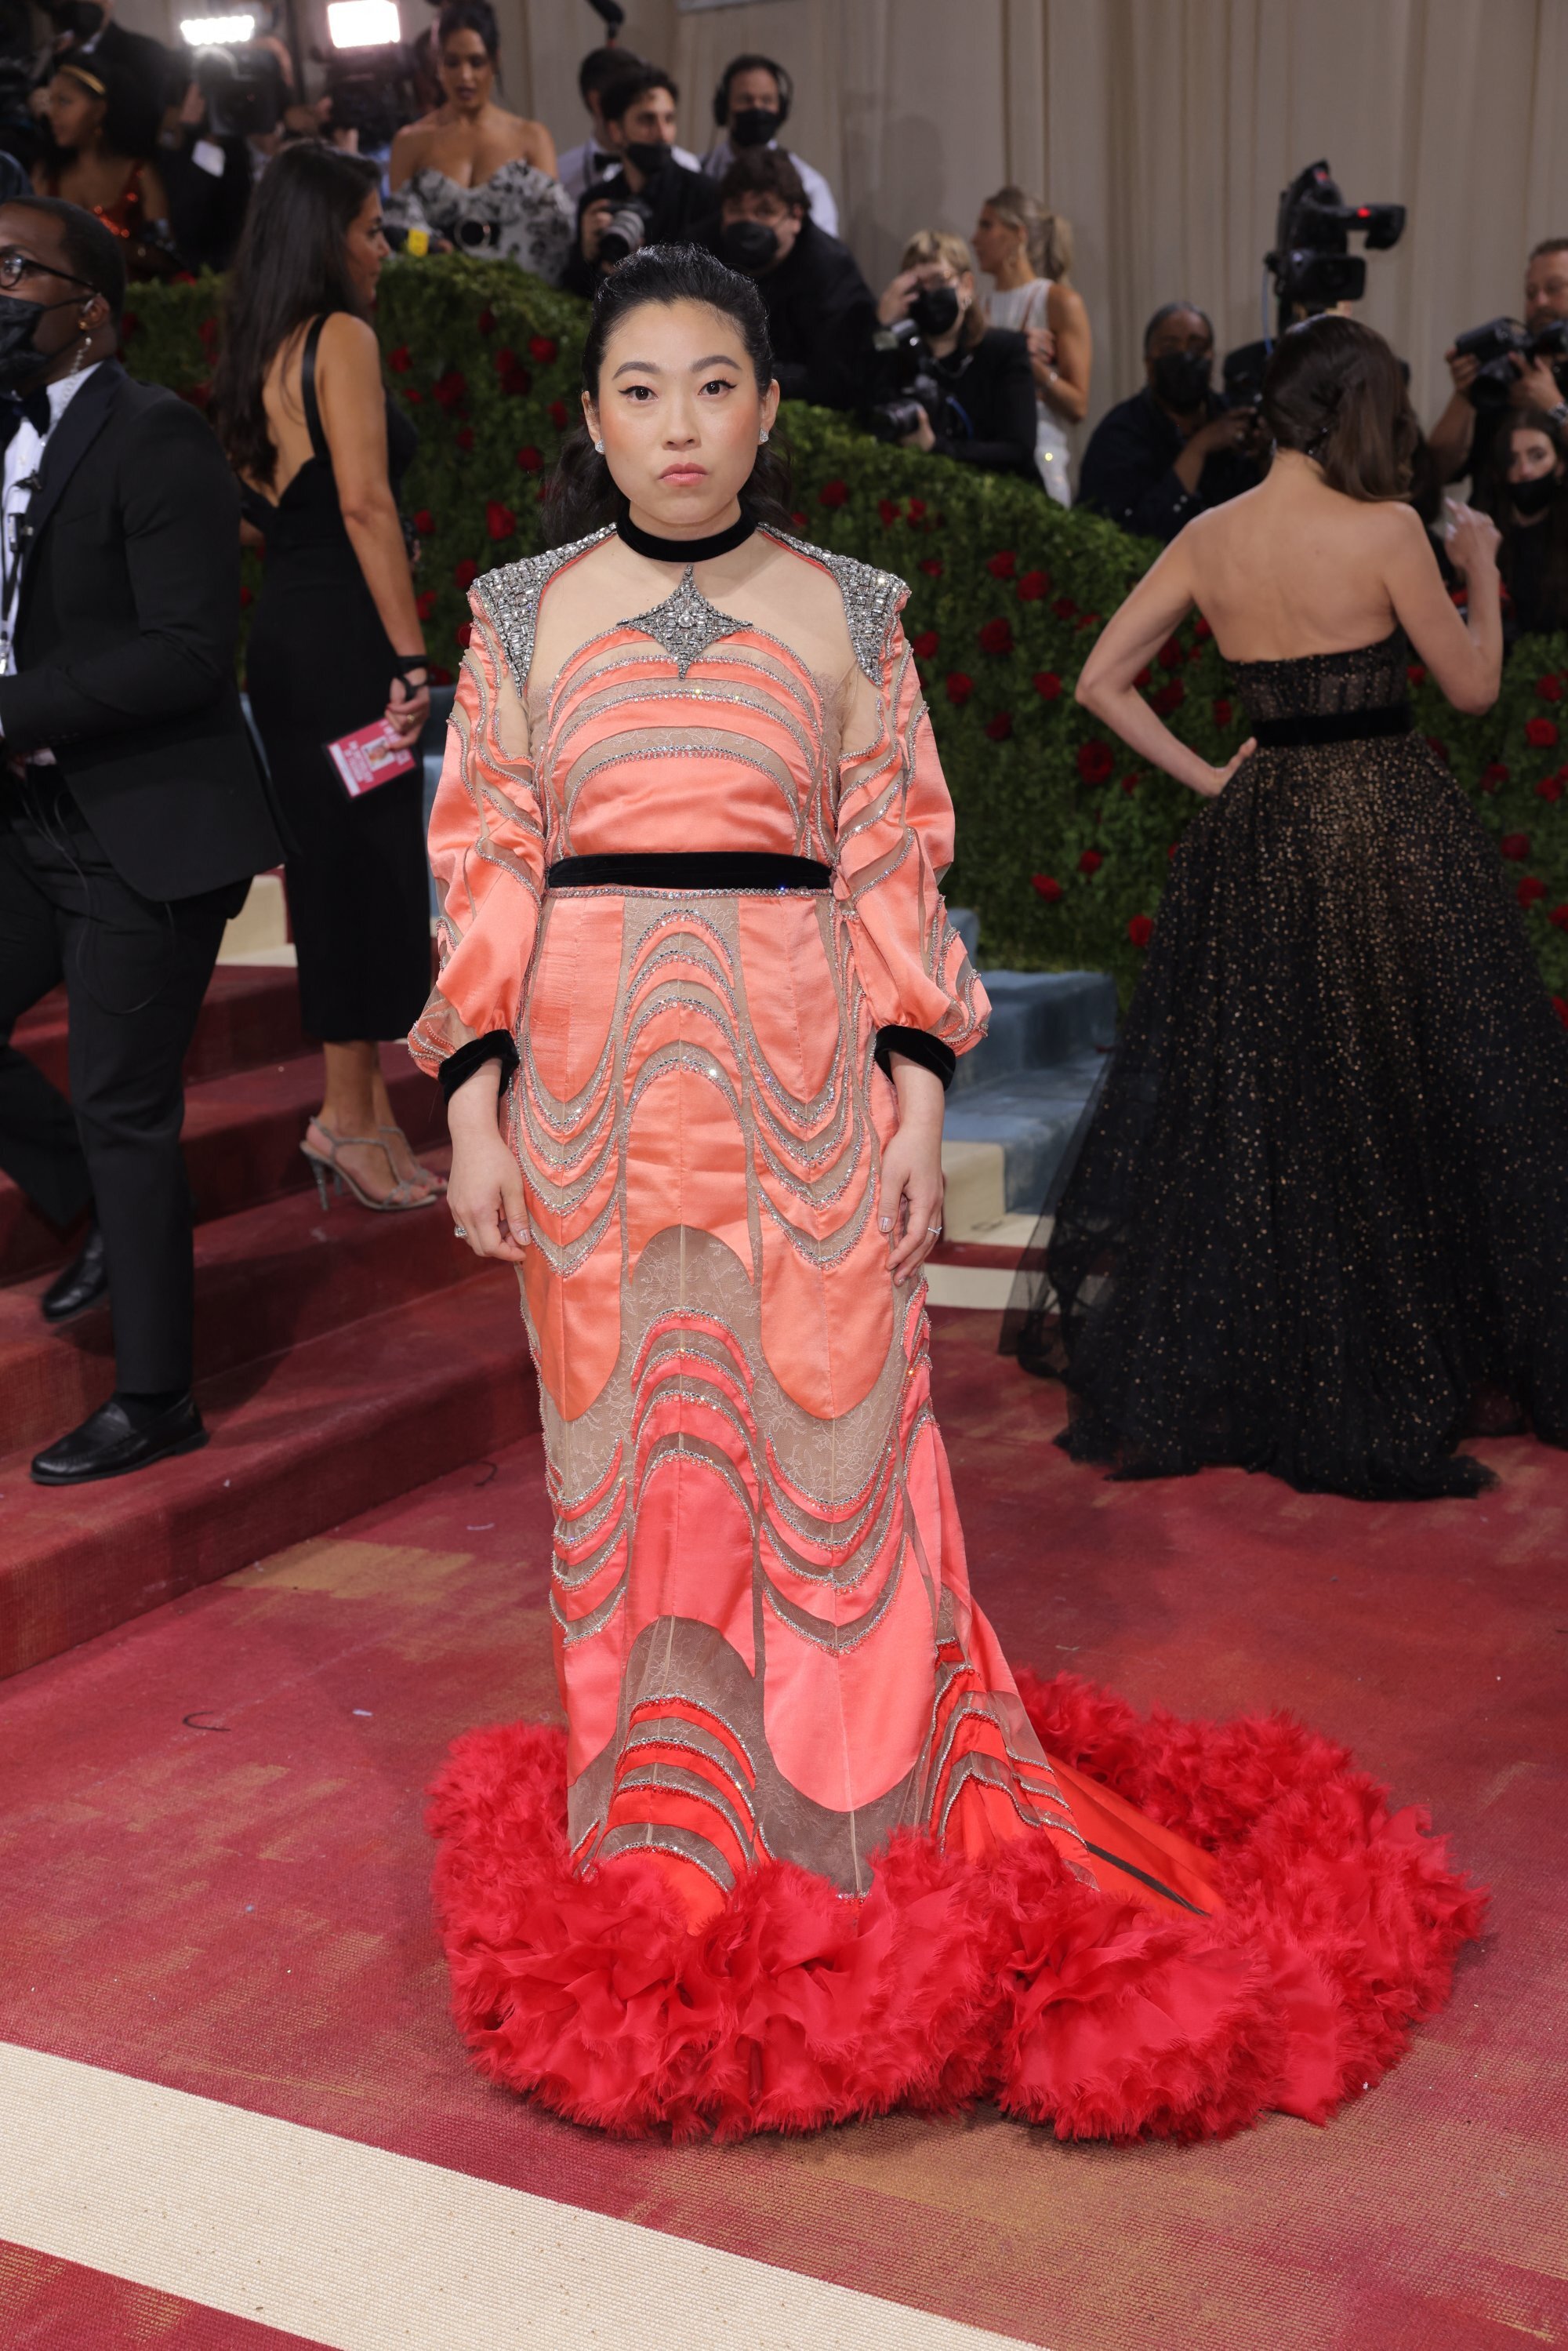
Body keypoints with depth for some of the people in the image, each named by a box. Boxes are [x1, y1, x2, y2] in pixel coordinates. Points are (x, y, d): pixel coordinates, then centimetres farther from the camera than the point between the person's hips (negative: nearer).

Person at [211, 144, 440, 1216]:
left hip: (284, 632, 9)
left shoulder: (262, 349, 17)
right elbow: (365, 503, -18)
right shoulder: (342, 337, -9)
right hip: (342, 635, -9)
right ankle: (350, 1117, 3)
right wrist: (410, 654, -19)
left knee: (333, 866, 12)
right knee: (372, 867, -3)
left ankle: (365, 1108, 19)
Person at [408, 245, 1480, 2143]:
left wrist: (918, 1090, -3)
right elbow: (484, 866, 6)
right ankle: (659, 1842, 24)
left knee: (826, 1458, 1)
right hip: (596, 1094, 1)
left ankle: (858, 1834, 18)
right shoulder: (525, 613, 7)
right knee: (630, 1464, 8)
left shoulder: (848, 612, 5)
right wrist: (475, 1105, -1)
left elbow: (896, 865, 5)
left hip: (805, 1093, -1)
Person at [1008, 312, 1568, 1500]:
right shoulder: (1385, 531, -11)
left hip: (1258, 831, 5)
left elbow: (1101, 680, 6)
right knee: (1416, 1100, 6)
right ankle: (1457, 1366, 15)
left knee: (1247, 1105, 14)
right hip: (1392, 828, -5)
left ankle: (1165, 1375, 21)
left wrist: (1207, 777, 7)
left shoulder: (1208, 539, 3)